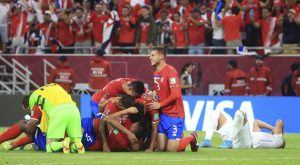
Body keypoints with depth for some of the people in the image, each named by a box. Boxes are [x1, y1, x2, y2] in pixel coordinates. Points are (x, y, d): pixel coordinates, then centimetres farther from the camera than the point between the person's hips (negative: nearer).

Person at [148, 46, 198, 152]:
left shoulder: (170, 71, -15)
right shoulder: (156, 73, 11)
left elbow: (175, 94, -21)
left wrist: (159, 105, -15)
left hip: (174, 115, -7)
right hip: (163, 114, 7)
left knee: (171, 149, -7)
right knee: (161, 148, 0)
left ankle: (191, 138, 17)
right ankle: (178, 139, 26)